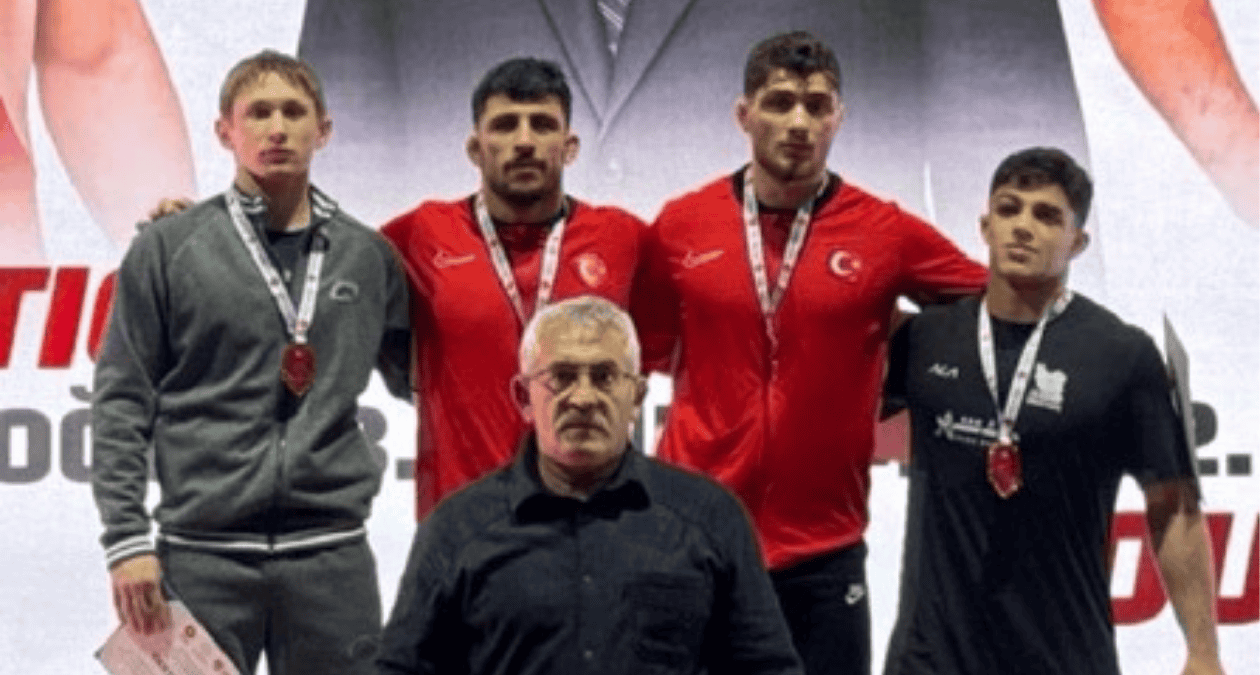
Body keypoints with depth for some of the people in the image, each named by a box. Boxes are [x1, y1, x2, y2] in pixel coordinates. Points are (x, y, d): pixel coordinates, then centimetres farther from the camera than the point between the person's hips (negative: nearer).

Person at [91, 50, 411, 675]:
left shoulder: (367, 255, 9)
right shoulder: (167, 248, 3)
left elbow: (416, 379, 18)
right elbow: (121, 403, 1)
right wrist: (126, 539, -6)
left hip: (332, 552, 2)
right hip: (203, 550, -2)